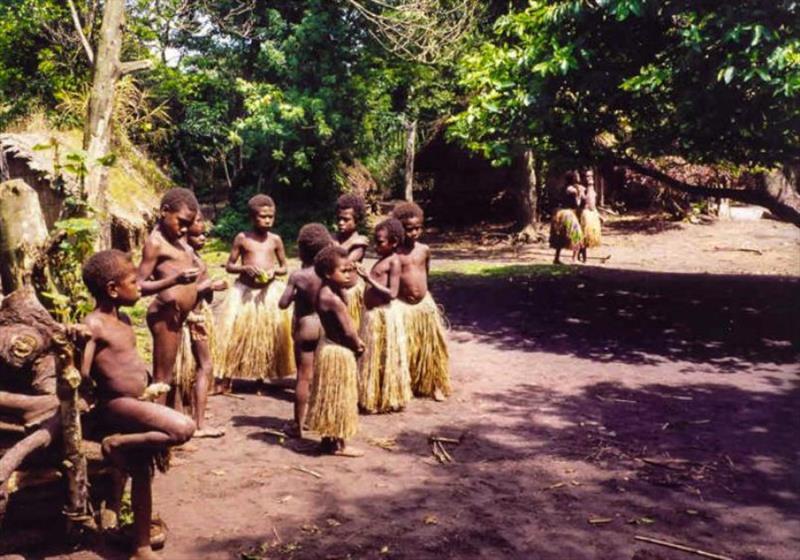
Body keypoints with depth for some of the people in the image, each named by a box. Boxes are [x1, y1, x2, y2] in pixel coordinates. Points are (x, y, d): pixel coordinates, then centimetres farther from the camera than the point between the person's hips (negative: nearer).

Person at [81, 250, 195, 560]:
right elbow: (82, 375, -19)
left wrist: (147, 388, 22)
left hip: (136, 403, 9)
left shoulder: (123, 319, 13)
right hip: (118, 405, -9)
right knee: (183, 428, -26)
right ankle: (118, 444, -9)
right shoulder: (93, 325, -16)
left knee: (142, 473, 13)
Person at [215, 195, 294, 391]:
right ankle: (227, 379, 8)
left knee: (270, 336, 4)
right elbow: (229, 266, 1)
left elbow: (284, 267, 10)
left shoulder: (275, 240, 1)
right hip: (244, 292, -1)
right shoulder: (242, 238, -3)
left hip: (270, 292, 2)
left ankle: (261, 378, 20)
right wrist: (245, 268, -17)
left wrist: (274, 271, -12)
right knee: (235, 334, -2)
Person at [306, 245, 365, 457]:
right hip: (338, 352, -10)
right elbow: (348, 331, -23)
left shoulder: (325, 292, 6)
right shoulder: (334, 299, -25)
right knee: (339, 398, 2)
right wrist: (358, 346, -5)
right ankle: (338, 444, 13)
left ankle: (328, 439, 29)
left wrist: (355, 342, -1)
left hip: (330, 348, 10)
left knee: (332, 398, 18)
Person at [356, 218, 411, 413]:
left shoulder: (393, 262, -13)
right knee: (373, 358, 16)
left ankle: (387, 399, 15)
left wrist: (369, 280, -23)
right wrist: (367, 279, 6)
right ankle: (372, 397, 27)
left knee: (385, 359, 3)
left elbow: (392, 293, -20)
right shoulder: (382, 259, 13)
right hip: (373, 314, 9)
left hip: (384, 315, -9)